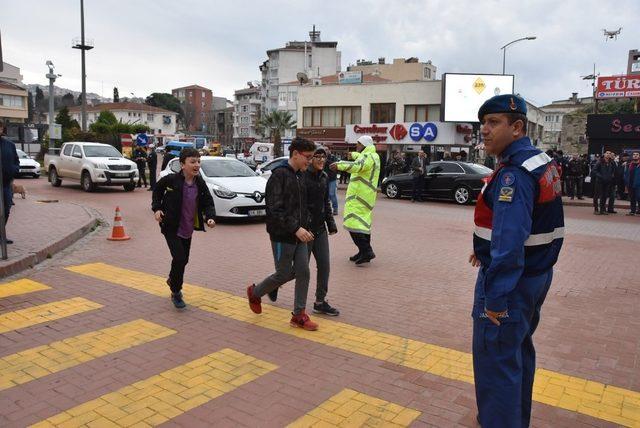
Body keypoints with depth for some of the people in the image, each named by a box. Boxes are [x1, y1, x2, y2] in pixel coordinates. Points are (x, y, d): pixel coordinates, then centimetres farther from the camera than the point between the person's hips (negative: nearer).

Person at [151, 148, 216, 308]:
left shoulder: (200, 184, -7)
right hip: (171, 228, -5)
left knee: (184, 259, 18)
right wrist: (157, 208, -8)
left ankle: (172, 280, 49)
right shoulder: (171, 180, -18)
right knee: (179, 258, -13)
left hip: (188, 230, 5)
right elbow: (157, 190, 1)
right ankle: (176, 293, 8)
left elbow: (208, 202, 1)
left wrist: (209, 217, -16)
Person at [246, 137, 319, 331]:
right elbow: (275, 209, -22)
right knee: (284, 275, 4)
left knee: (303, 272, 4)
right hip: (282, 236, -7)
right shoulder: (279, 175, -15)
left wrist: (306, 228, 9)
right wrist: (296, 229, -26)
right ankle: (255, 293, 31)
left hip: (299, 235, 7)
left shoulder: (300, 176, 11)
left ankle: (299, 315, 16)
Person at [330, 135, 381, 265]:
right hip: (367, 196, 11)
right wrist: (353, 154, 60)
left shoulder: (368, 156, -13)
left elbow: (357, 166, -35)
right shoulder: (374, 156, 19)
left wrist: (339, 165, -46)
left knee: (353, 222, -14)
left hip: (359, 195, -11)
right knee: (364, 223, 14)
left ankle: (366, 251, -19)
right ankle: (365, 252, 20)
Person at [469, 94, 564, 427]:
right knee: (519, 352, 24)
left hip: (511, 281, -10)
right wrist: (486, 250, 17)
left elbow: (509, 242, -32)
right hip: (537, 275, 10)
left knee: (496, 362, 1)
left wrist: (495, 297, -29)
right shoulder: (544, 162, 9)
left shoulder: (514, 173, -24)